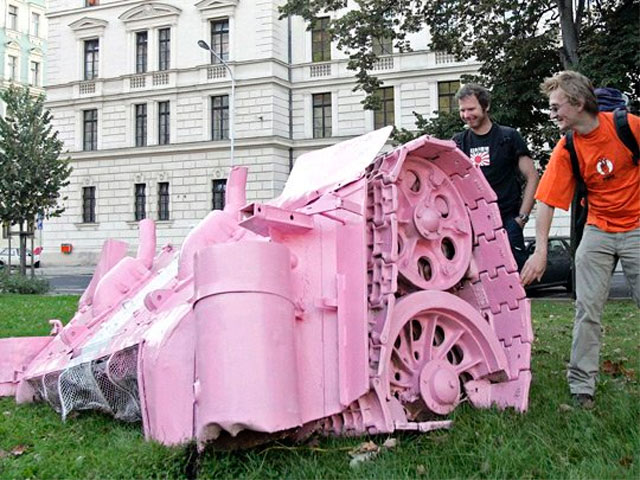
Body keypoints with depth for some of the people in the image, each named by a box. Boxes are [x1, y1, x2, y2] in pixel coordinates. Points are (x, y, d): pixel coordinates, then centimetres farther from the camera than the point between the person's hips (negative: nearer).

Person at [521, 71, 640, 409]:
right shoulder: (566, 151, -8)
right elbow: (546, 201, -10)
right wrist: (540, 250, -18)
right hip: (598, 231, 2)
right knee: (587, 310, -2)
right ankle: (582, 386, 6)